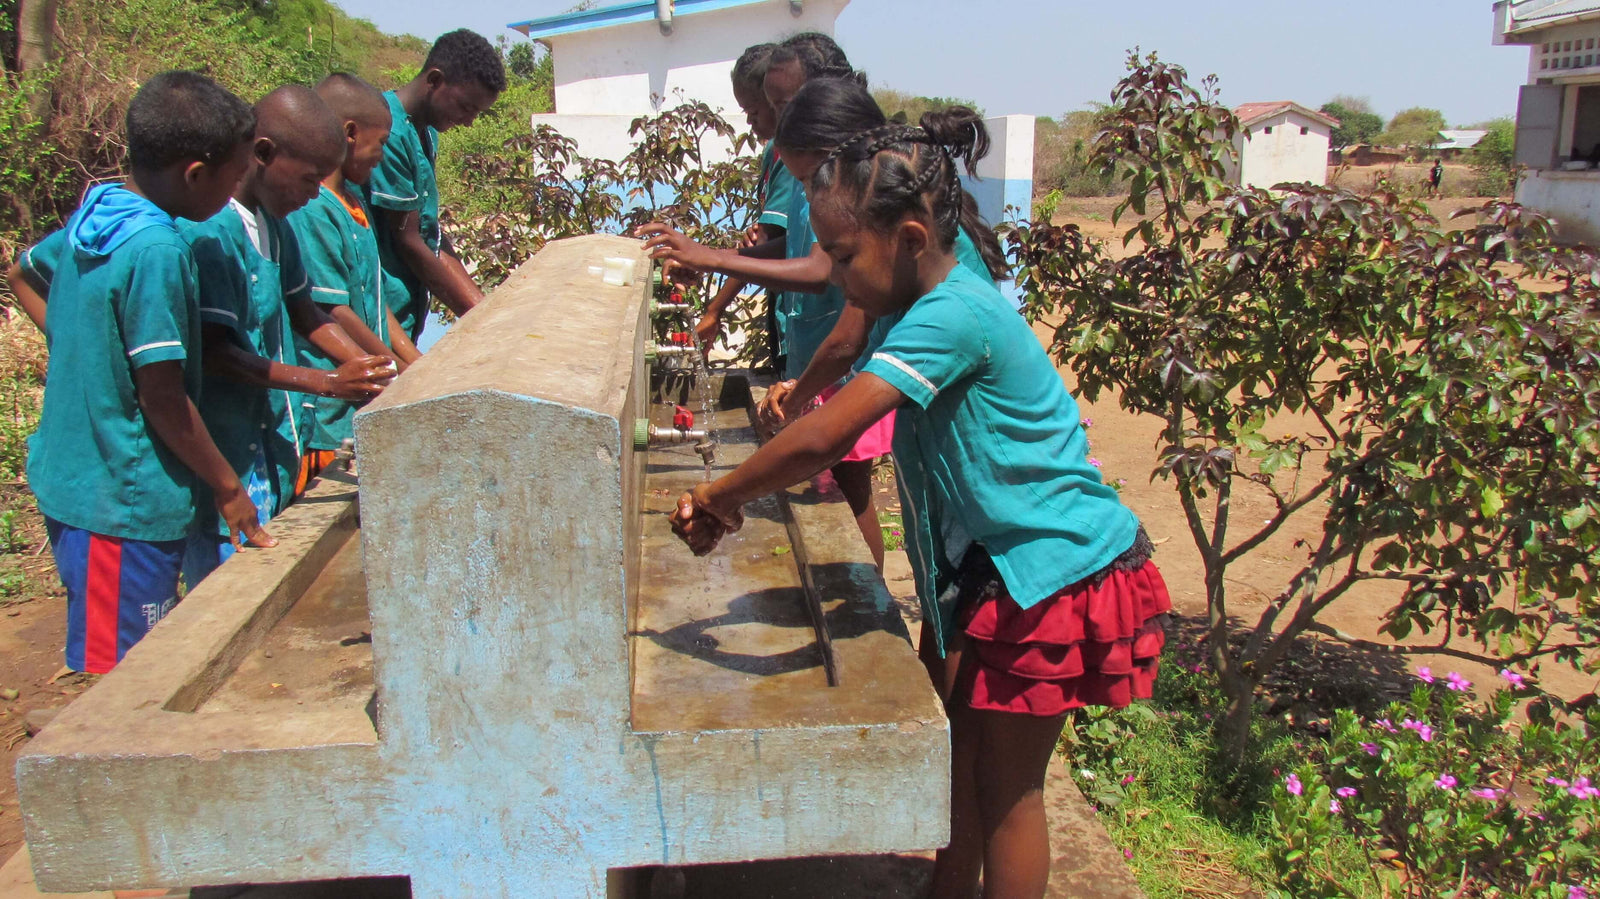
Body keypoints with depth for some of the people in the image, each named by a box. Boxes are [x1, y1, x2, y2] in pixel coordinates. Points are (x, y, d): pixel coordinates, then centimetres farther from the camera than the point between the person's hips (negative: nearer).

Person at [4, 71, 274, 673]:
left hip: (69, 482, 9)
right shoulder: (157, 250, -22)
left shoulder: (92, 212, 5)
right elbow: (161, 395, -20)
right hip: (124, 506, -9)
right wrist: (228, 487, -9)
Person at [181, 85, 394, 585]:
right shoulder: (206, 230, -19)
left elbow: (302, 311, 18)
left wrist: (370, 371, 5)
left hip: (272, 449, 9)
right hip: (229, 465, -9)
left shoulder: (271, 222, 10)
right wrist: (329, 384, -24)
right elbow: (214, 353, -21)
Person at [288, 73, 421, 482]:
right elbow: (334, 316, -18)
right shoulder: (309, 210, -18)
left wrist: (419, 365, 12)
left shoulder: (352, 199, 13)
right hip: (329, 414, -9)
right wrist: (404, 374, -8)